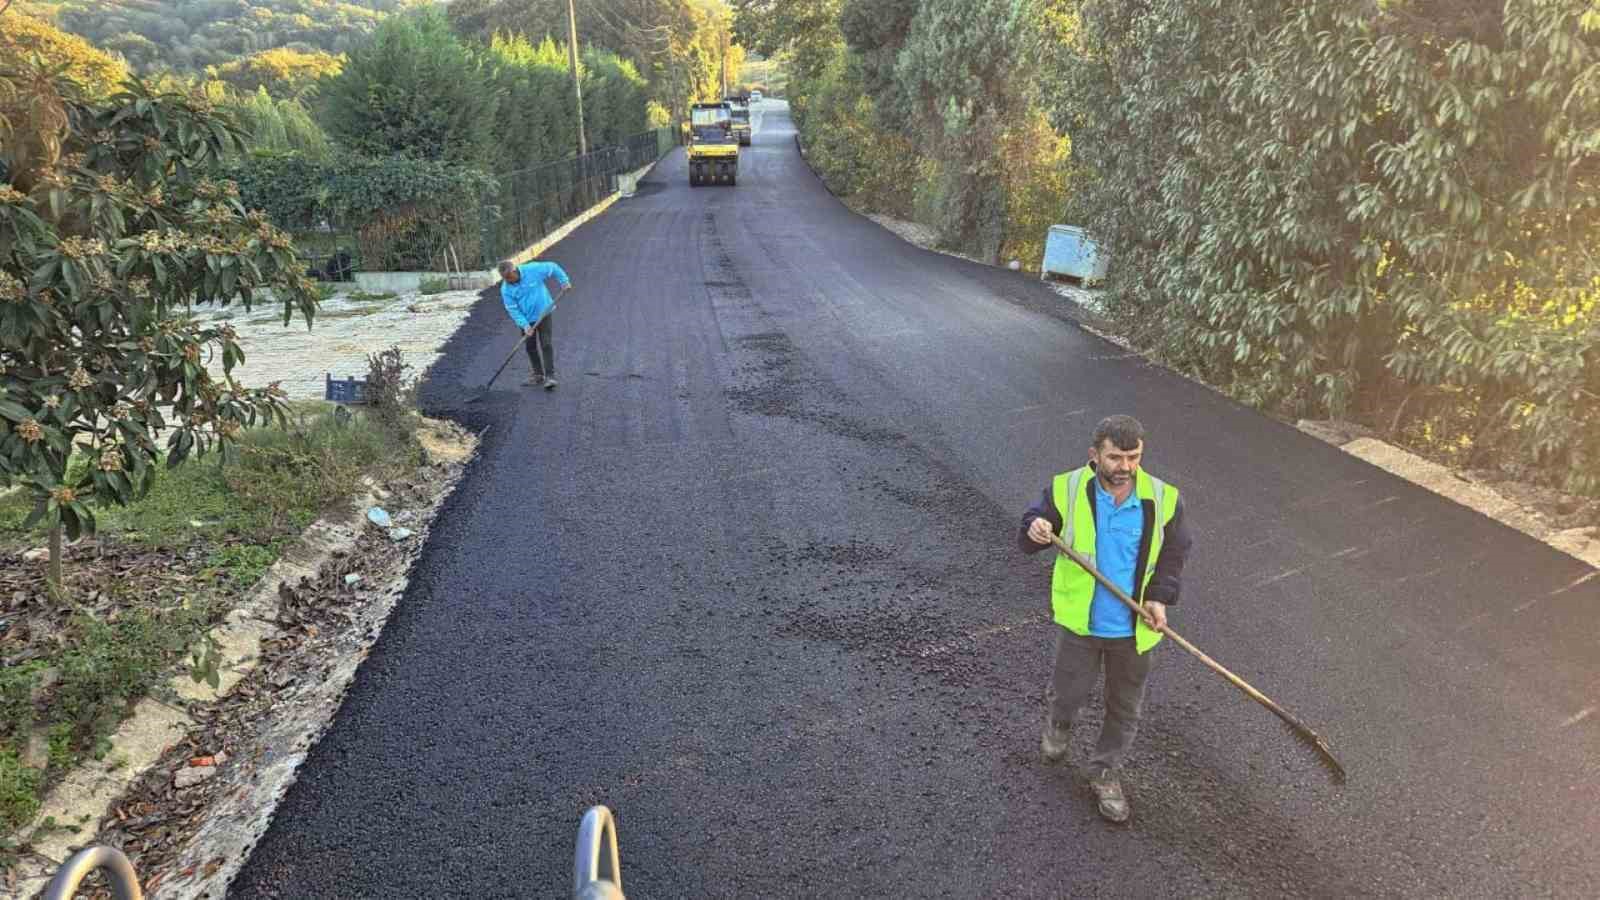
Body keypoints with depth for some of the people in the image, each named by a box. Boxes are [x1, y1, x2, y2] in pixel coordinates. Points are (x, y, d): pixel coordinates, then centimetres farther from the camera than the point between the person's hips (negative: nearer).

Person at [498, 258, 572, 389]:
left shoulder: (533, 270, -20)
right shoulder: (505, 289, -14)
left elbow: (553, 268, -6)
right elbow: (512, 309, -13)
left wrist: (564, 281, -5)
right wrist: (524, 325, -23)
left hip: (543, 313, -3)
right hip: (527, 320, 3)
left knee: (546, 344, -9)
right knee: (531, 347, 10)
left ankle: (550, 376, -9)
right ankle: (538, 375, 24)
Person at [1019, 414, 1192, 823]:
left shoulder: (1163, 499, -11)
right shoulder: (1066, 490, -15)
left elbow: (1173, 554, 2)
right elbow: (1029, 536, -3)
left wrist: (1160, 597, -13)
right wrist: (1034, 531, -28)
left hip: (1133, 628, 1)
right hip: (1079, 622, -1)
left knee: (1124, 708, 16)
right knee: (1070, 693, 16)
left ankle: (1105, 773, 39)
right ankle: (1058, 723, 52)